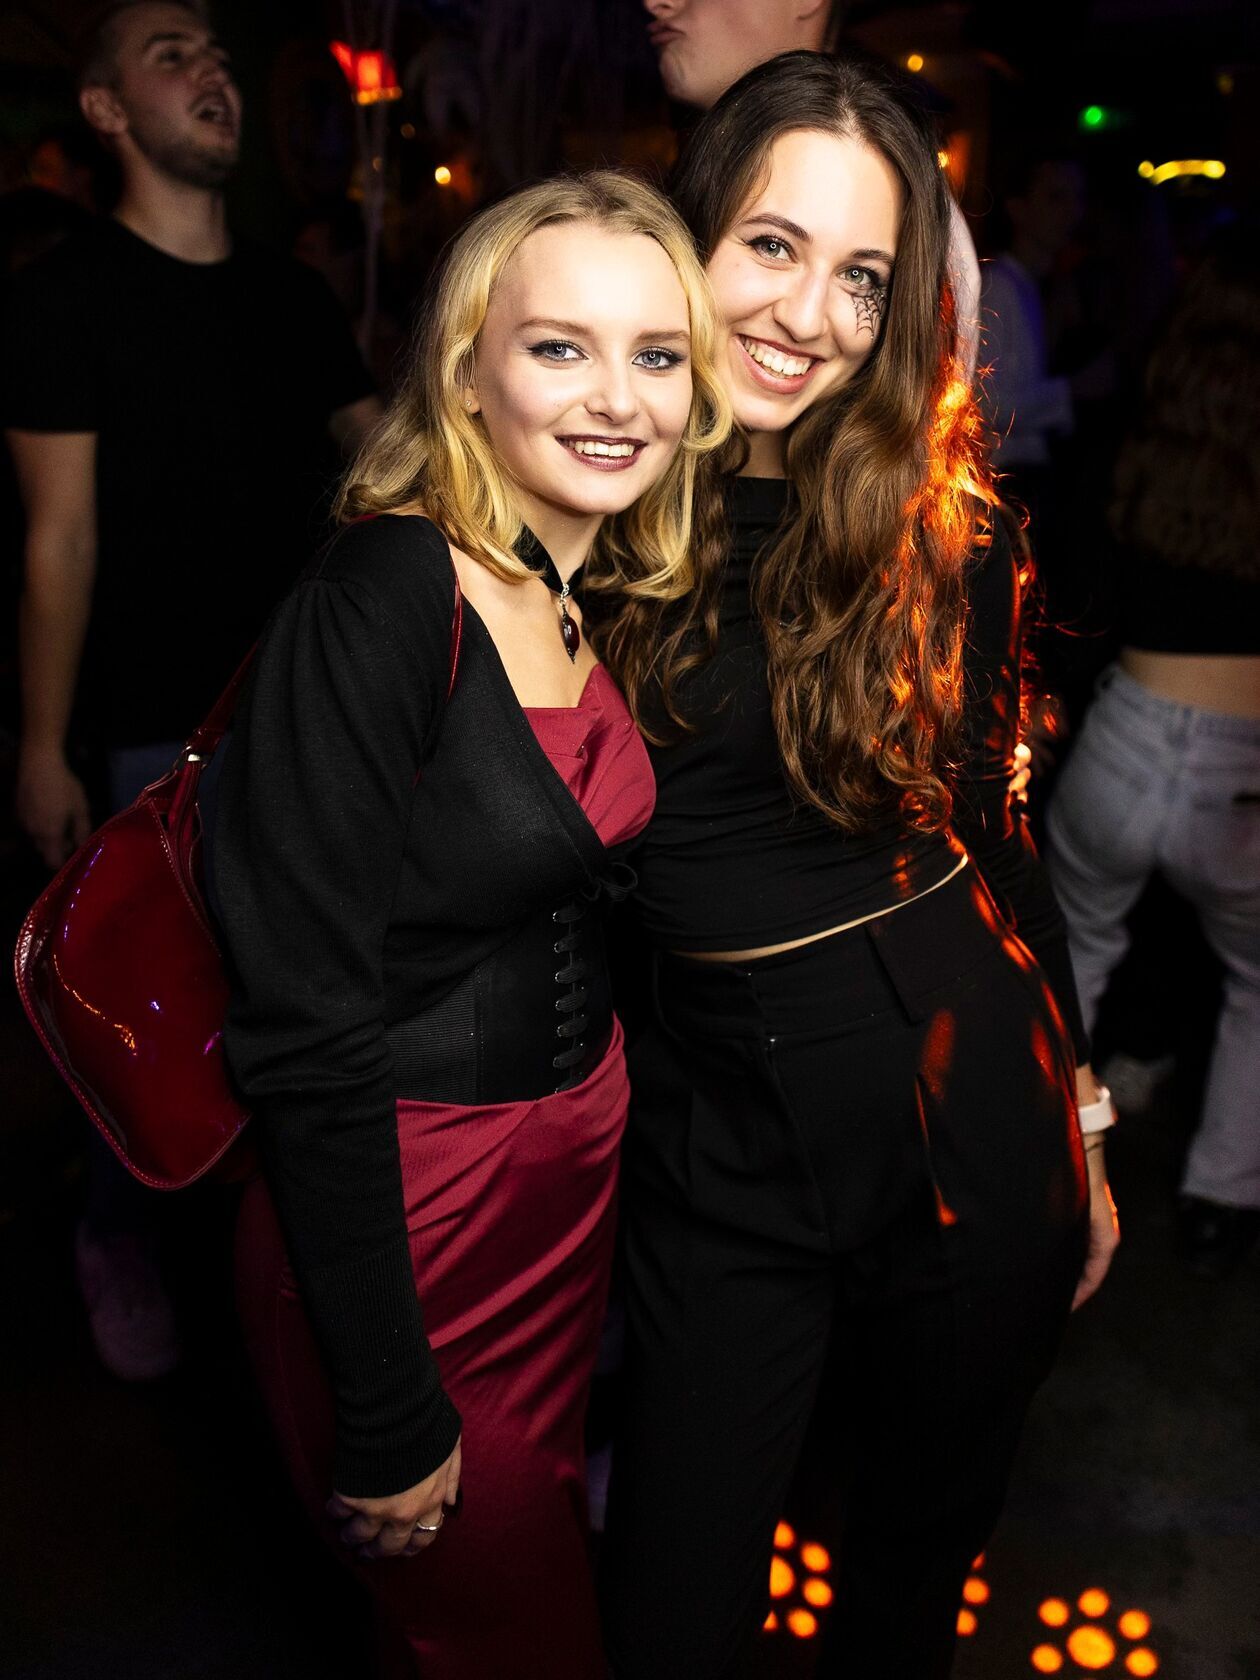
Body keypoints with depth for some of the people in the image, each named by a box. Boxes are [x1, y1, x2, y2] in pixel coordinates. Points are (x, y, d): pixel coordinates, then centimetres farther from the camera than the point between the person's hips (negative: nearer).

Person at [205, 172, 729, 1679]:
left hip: (579, 1157, 7)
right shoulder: (378, 602, -24)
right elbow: (307, 1030, -24)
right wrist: (387, 1419, -19)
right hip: (395, 1209, -7)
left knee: (541, 1527, 28)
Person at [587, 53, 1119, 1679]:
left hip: (975, 1110, 1)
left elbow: (993, 830, 3)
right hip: (720, 1139, 0)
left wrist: (1079, 1121, 7)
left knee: (923, 1542, 22)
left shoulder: (947, 534, -5)